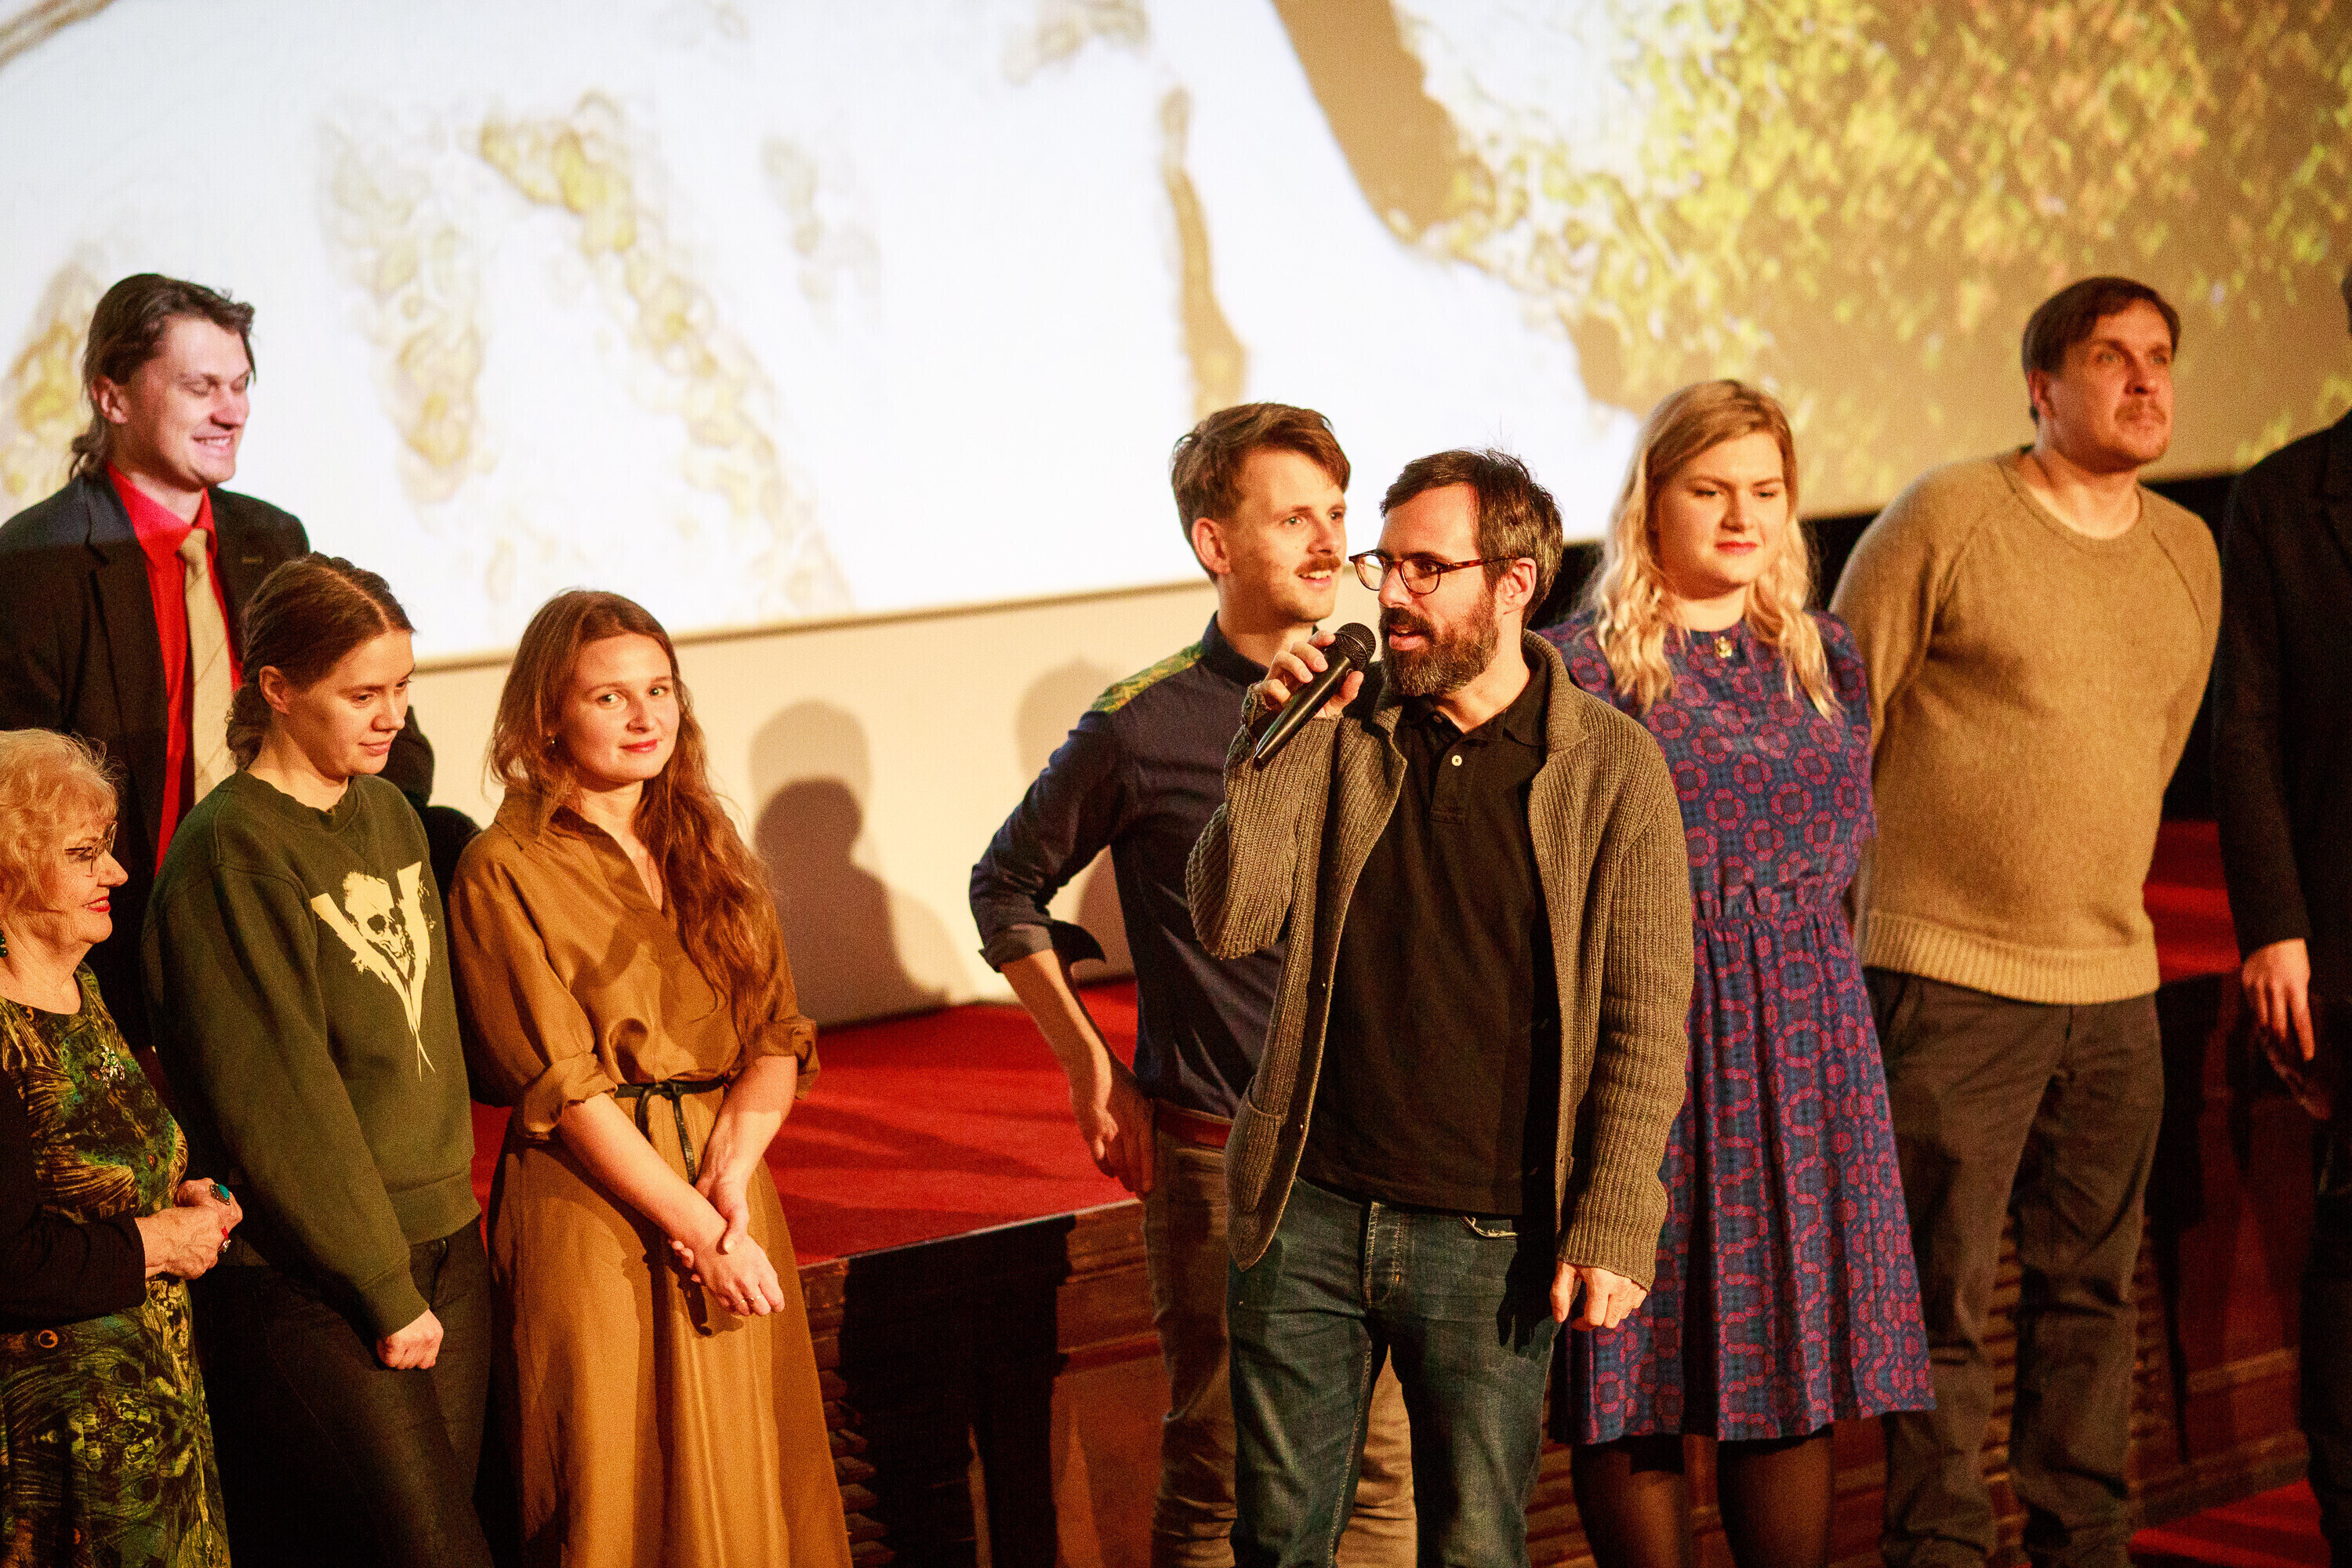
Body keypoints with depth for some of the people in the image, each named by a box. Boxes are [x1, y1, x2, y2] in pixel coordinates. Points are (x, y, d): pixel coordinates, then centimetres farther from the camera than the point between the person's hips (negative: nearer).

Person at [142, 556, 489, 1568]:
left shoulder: (389, 814, 11)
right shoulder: (228, 856, -13)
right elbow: (280, 1101, -14)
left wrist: (448, 1220, 10)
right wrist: (385, 1290, -12)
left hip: (442, 1242, 7)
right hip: (310, 1283, -7)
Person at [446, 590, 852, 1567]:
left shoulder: (705, 847, 12)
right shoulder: (505, 872, -7)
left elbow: (781, 1037, 6)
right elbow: (564, 1086, -12)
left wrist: (731, 1177, -12)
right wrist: (697, 1229, -15)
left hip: (726, 1192, 5)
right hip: (589, 1207, -5)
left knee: (745, 1479, 10)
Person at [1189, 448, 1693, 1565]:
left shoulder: (1613, 768, -4)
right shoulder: (1340, 733, 3)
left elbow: (1647, 1021, -5)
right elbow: (1228, 922, -5)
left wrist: (1611, 1227, -10)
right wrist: (1275, 740, -13)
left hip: (1489, 1240, -2)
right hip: (1310, 1211, 3)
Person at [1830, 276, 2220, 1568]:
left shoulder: (2189, 553, 11)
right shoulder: (1945, 517, -6)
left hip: (2113, 983, 5)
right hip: (1947, 977, -5)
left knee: (2090, 1288, 11)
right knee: (1942, 1292, -1)